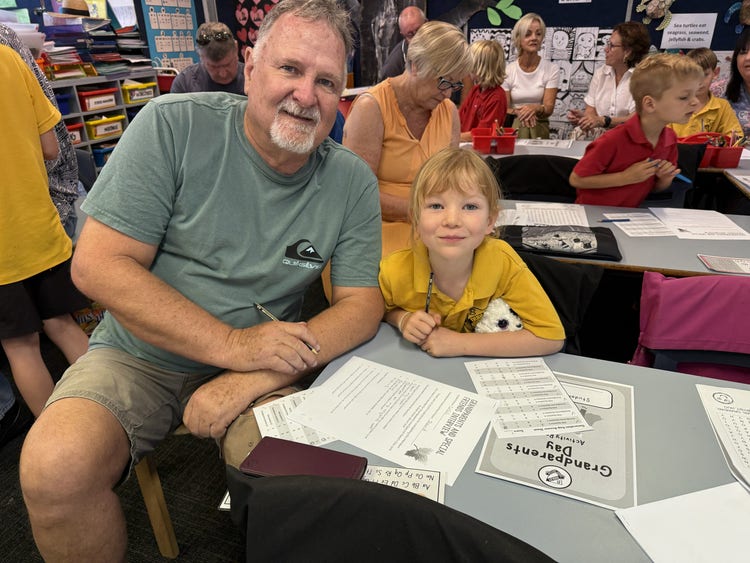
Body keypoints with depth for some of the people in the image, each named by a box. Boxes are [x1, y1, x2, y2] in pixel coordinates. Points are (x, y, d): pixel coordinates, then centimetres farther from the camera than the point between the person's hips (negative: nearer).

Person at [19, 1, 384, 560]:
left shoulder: (354, 183, -5)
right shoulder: (174, 126, -11)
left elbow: (361, 304, -6)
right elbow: (99, 264, -14)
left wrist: (254, 377, -22)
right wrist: (233, 343, -23)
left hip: (261, 364, 1)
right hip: (140, 357, 0)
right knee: (54, 471, -24)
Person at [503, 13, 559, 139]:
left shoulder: (552, 69, 3)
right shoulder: (508, 71, 4)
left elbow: (549, 108, -4)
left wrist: (536, 108, -28)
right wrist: (518, 112, -22)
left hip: (539, 126, 0)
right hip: (513, 125, 1)